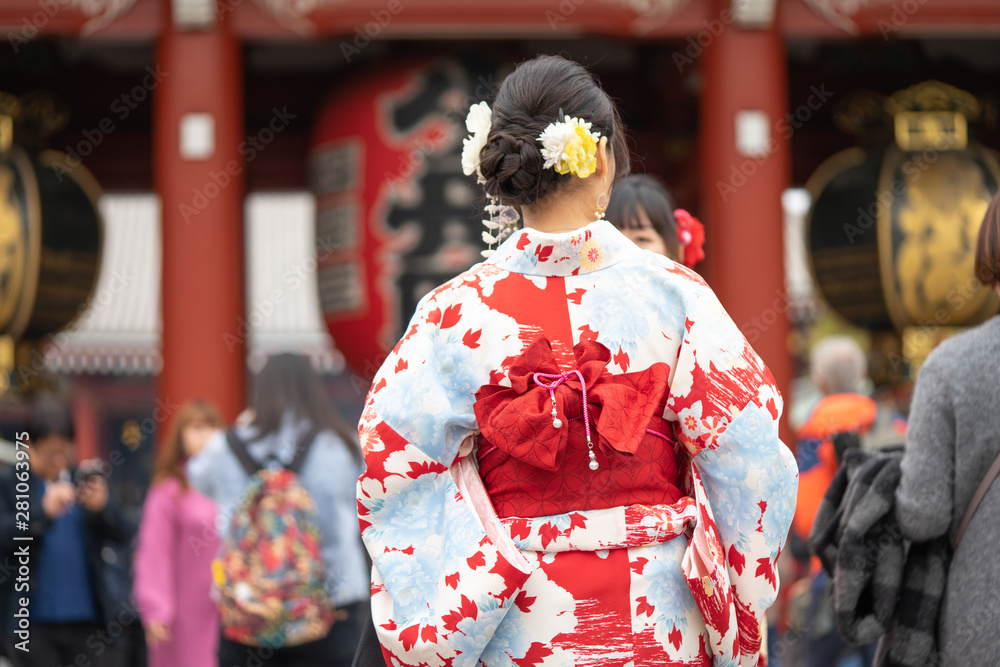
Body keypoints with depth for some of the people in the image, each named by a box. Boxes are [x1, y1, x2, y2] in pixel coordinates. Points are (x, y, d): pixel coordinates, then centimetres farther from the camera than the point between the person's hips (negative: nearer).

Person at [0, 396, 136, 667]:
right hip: (35, 624, -2)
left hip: (88, 621, 2)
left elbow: (123, 534, 3)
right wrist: (43, 511, -26)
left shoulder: (86, 478, 8)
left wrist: (103, 506, -18)